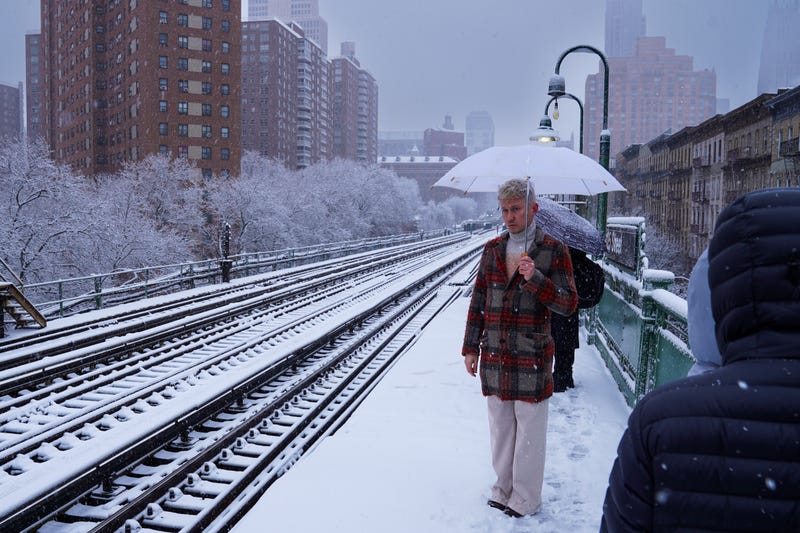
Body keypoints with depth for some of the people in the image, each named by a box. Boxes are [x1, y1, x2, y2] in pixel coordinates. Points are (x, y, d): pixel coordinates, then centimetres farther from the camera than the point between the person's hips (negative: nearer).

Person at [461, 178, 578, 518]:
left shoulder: (554, 251, -5)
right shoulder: (492, 249, 7)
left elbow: (568, 305, -9)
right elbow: (478, 301, 11)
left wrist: (535, 279, -24)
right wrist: (470, 347, 9)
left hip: (531, 358, -4)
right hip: (494, 355, 4)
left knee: (529, 430, 6)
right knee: (500, 426, 14)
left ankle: (525, 499, 21)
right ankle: (503, 487, 31)